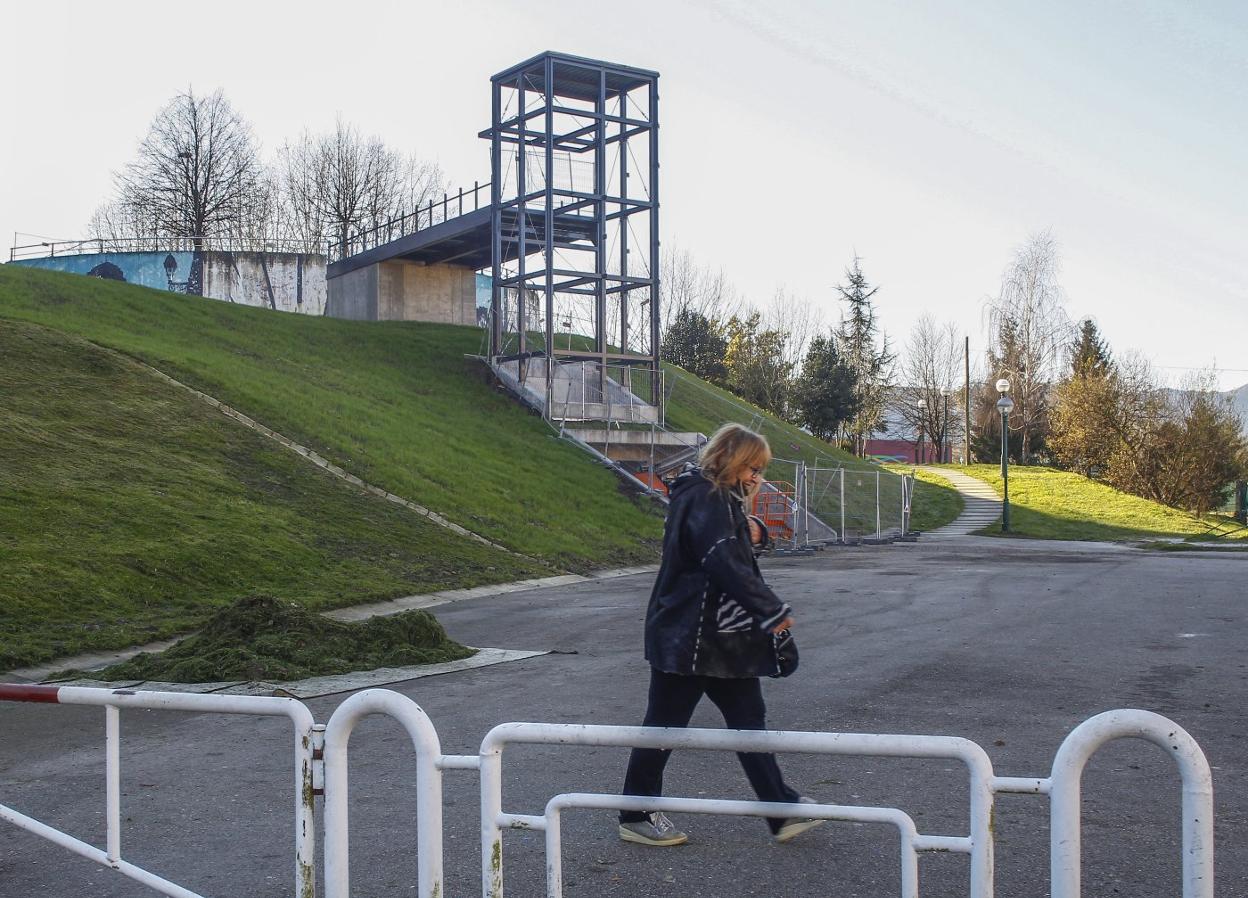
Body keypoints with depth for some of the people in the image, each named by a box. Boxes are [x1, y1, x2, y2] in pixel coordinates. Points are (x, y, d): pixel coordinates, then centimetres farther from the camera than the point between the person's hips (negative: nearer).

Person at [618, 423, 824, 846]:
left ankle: (781, 811, 18)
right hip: (688, 635, -10)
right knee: (665, 723, 3)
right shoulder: (704, 498, -19)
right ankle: (637, 816, 17)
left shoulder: (720, 498, 12)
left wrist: (753, 529, -2)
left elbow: (738, 540, 22)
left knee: (749, 717, 11)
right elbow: (726, 564, -27)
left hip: (724, 637, 10)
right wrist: (773, 609, -23)